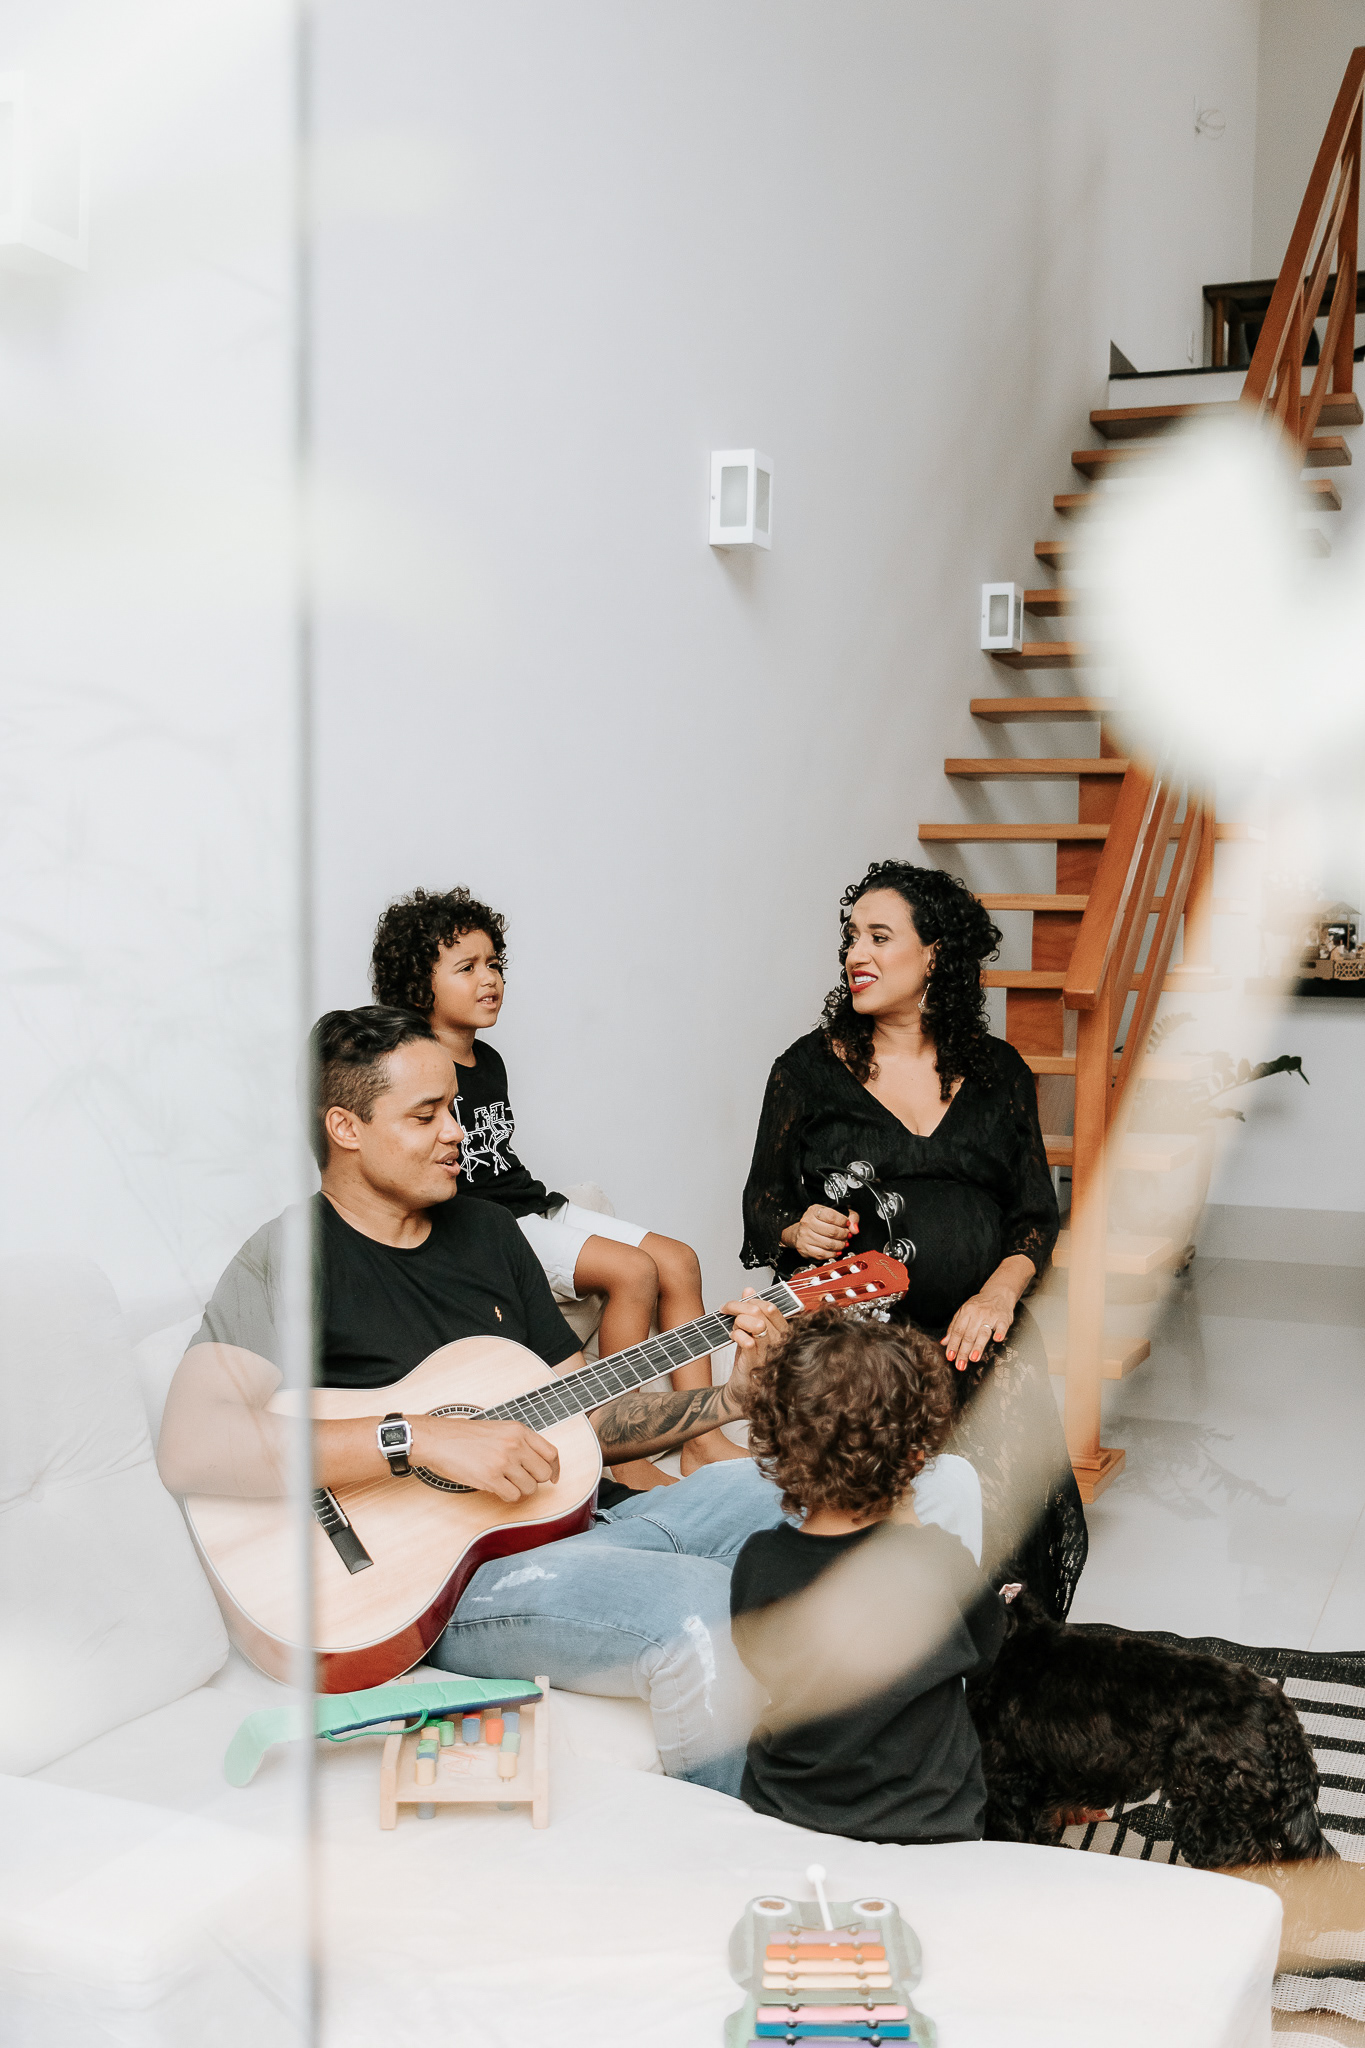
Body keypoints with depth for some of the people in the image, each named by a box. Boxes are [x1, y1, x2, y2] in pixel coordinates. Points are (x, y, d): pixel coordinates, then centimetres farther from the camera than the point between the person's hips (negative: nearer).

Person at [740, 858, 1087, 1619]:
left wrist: (998, 1294, -8)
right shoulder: (810, 1068, 8)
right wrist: (798, 1233, -12)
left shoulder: (997, 1072, 12)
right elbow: (763, 1205, 11)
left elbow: (1038, 1214, 11)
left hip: (980, 1332, 2)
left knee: (1014, 1512, -22)